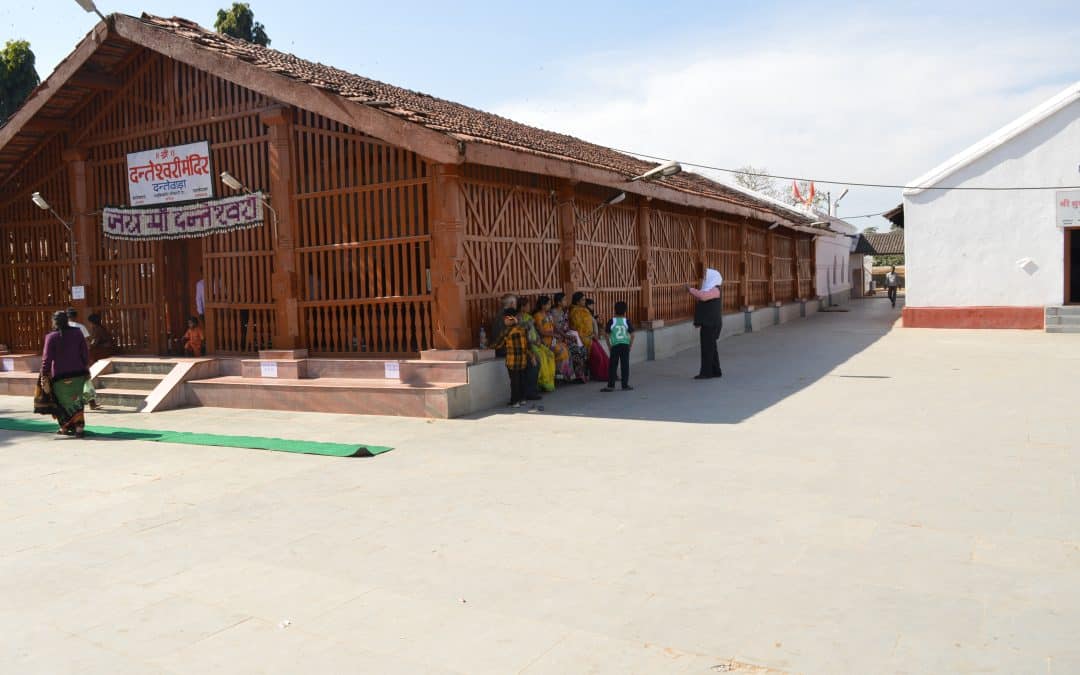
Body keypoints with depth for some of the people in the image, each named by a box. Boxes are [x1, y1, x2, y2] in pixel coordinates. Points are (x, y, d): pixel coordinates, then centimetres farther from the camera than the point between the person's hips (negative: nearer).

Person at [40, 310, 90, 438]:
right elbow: (85, 352, 2)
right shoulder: (77, 333, 0)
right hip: (78, 374, 3)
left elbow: (47, 358, -11)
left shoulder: (51, 337, -9)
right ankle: (79, 427, 7)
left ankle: (65, 426, 21)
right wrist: (86, 368, 12)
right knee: (76, 401, 13)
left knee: (62, 401, 14)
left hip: (61, 376, -3)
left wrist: (44, 375, -6)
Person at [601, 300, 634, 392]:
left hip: (615, 346, -1)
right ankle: (625, 385, 8)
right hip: (625, 346, 1)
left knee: (612, 366, 2)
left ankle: (611, 385, 1)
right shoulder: (627, 321, 2)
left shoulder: (611, 321, -1)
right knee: (625, 365, 5)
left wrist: (610, 347, 8)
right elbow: (632, 335, 1)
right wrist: (630, 346, 10)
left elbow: (607, 336, -1)